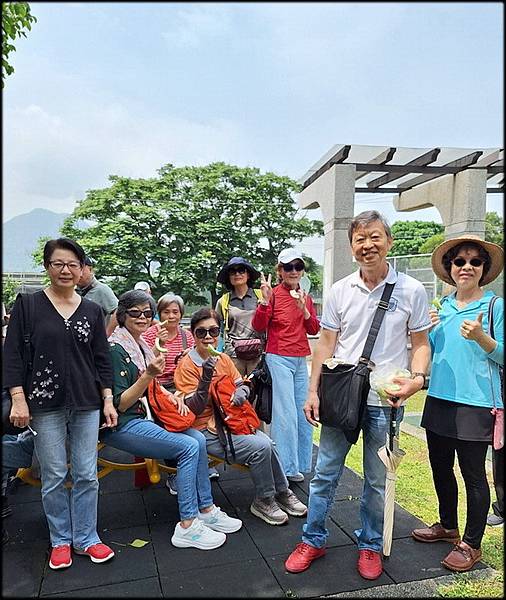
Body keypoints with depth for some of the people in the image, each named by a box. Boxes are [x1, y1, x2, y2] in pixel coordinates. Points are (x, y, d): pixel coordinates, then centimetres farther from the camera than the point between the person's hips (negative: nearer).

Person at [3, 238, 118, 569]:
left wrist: (108, 400, 5)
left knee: (87, 475, 7)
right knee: (54, 476, 7)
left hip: (87, 404, 2)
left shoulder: (92, 310, 6)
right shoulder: (28, 303, -2)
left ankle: (86, 538, 25)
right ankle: (60, 540, 27)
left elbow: (102, 359, 9)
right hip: (45, 404, -2)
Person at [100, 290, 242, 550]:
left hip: (143, 416, 8)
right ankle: (187, 526, -10)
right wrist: (148, 375, -28)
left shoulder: (141, 344, 9)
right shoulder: (116, 349, -16)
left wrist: (171, 397, 3)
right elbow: (120, 404, -18)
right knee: (189, 447, -18)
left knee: (198, 439, -5)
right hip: (121, 425, -8)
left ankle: (206, 510, 5)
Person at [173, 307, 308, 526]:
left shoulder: (224, 359, 6)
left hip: (230, 421, 6)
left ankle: (282, 493, 6)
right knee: (261, 447, -20)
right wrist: (205, 379, -31)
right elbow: (194, 409, -17)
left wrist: (241, 393, -9)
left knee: (266, 442, -17)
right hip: (206, 430, -6)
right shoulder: (187, 365, -12)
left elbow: (242, 385, 16)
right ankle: (264, 501, 2)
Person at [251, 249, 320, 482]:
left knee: (303, 413, 10)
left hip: (301, 360, 6)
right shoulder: (274, 294, -6)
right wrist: (265, 300, -24)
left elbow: (314, 330, 8)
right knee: (286, 414, -5)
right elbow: (258, 326, -12)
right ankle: (286, 467, 7)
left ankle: (298, 464, 25)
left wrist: (304, 310, -8)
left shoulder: (306, 297, 11)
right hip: (279, 359, -6)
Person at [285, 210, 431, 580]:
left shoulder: (411, 291, -4)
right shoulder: (340, 291, 1)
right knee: (325, 473, 11)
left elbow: (421, 342, 2)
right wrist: (313, 391, 0)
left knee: (377, 480, 14)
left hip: (385, 401, -1)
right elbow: (326, 344, 4)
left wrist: (417, 377, -16)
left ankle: (370, 546, 35)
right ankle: (313, 540, 29)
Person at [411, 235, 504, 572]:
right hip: (439, 399, 6)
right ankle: (448, 526, 38)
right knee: (440, 468, 17)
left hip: (475, 404, -6)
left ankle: (471, 544, 23)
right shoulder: (442, 306, 9)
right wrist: (426, 330, -4)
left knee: (473, 474, 5)